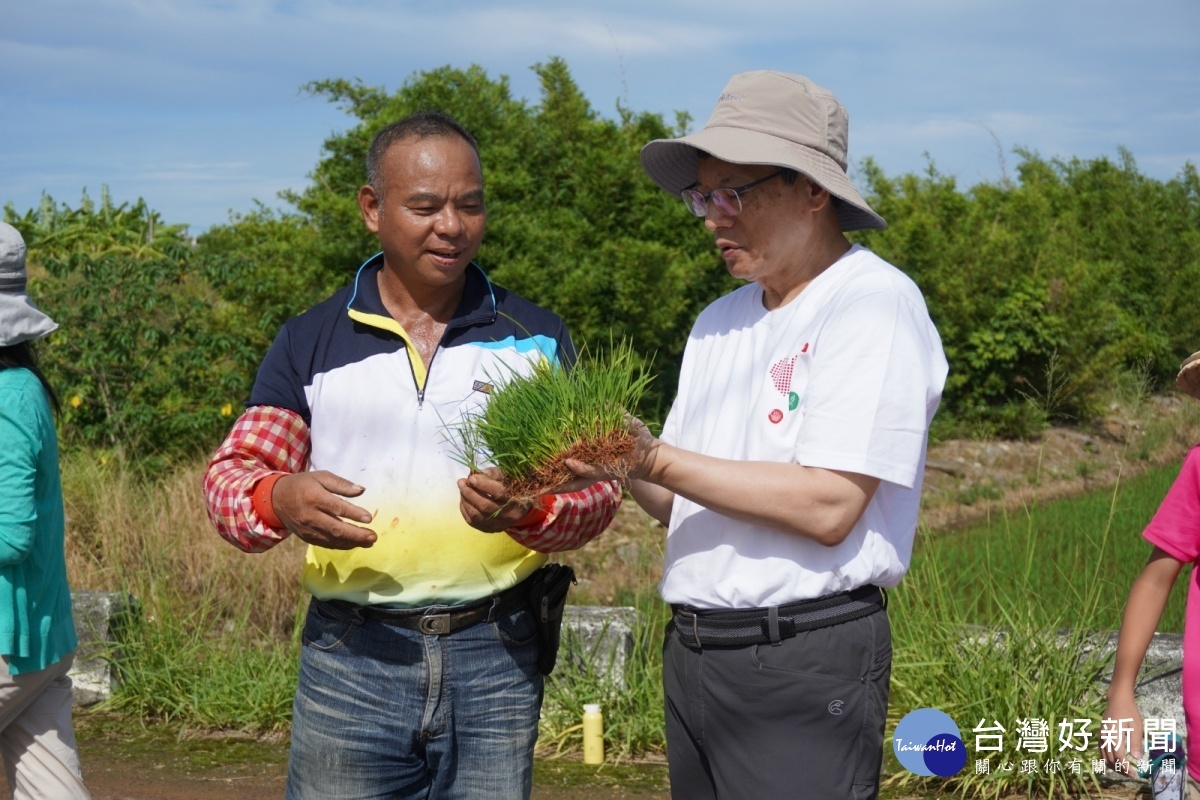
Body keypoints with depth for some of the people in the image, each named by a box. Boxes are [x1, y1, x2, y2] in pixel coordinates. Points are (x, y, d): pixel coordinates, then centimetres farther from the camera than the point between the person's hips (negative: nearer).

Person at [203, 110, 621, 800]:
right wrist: (281, 499, -19)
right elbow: (231, 477, 4)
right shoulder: (311, 343, 7)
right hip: (350, 658, 0)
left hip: (497, 660, 1)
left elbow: (597, 487, 6)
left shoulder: (537, 339, 8)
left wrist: (528, 512, -17)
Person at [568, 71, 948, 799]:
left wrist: (657, 459, -17)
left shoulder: (875, 304, -10)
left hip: (804, 661, -7)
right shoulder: (720, 322, 14)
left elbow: (829, 507, -19)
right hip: (692, 651, 7)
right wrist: (626, 459, -6)